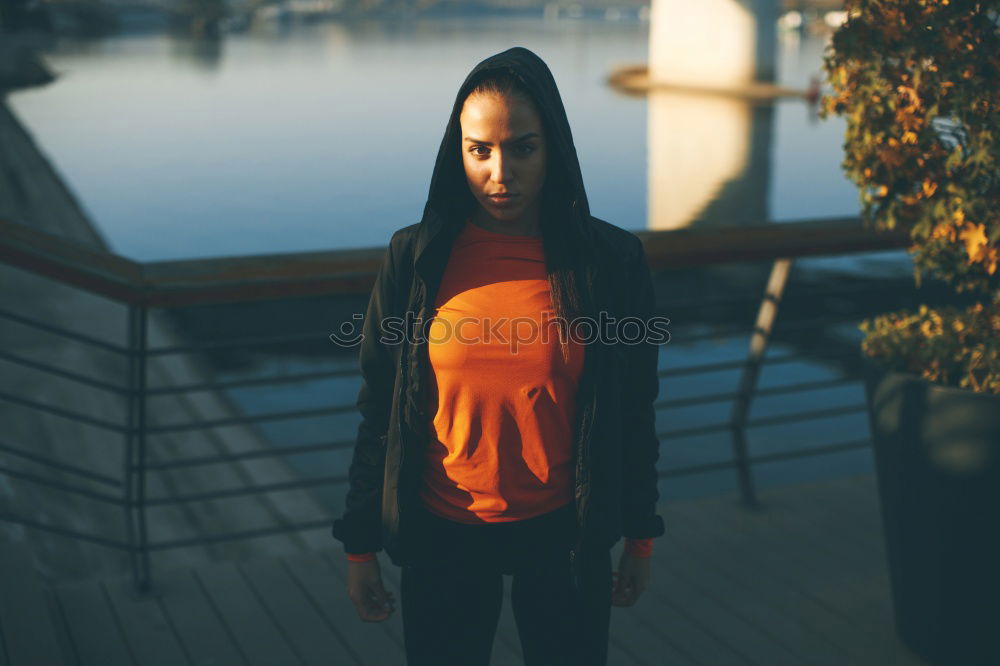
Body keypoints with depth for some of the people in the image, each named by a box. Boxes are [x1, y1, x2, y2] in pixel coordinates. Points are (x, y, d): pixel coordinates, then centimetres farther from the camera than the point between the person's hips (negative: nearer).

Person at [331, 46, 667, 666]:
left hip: (564, 536, 0)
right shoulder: (415, 257, -6)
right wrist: (361, 546, 2)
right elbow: (380, 410, -1)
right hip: (442, 537, 0)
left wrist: (641, 539, 7)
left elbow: (634, 412, 1)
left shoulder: (611, 260, -7)